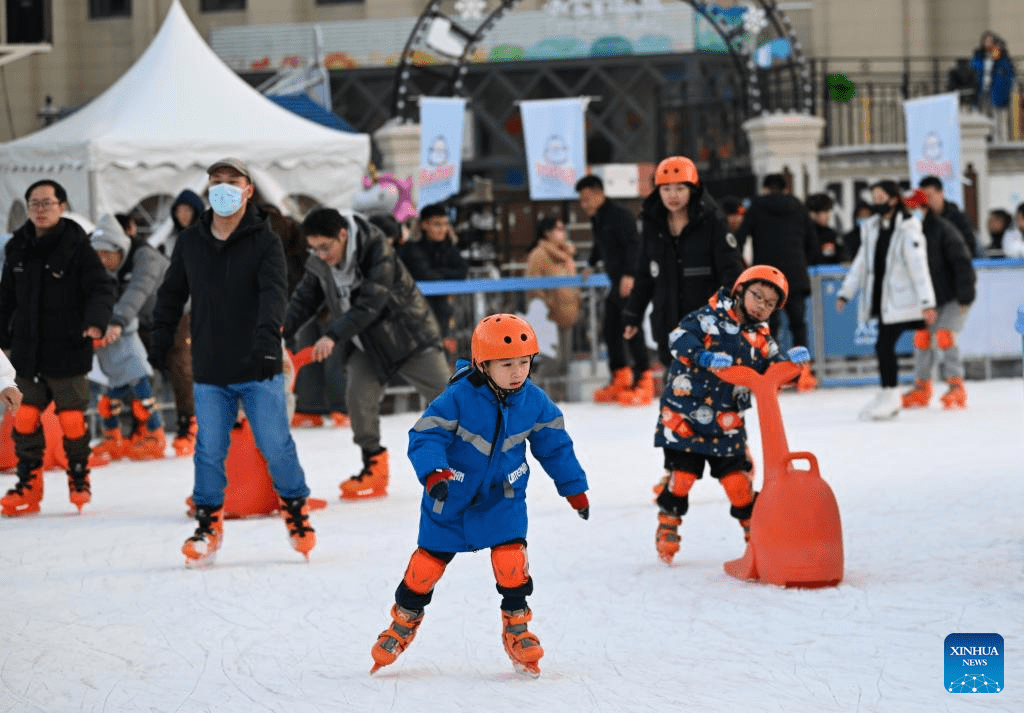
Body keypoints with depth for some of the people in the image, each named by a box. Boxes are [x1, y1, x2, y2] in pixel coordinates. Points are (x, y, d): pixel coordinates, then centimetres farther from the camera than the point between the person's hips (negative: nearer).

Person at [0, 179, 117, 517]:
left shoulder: (76, 246, -7)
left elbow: (103, 288, -12)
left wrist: (96, 321, -29)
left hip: (67, 350, -4)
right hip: (27, 350, 4)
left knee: (72, 419, 1)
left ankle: (79, 480, 19)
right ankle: (28, 486, 12)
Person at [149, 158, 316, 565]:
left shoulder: (265, 242, -5)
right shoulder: (190, 242, 7)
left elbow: (273, 292, -20)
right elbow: (172, 295, 18)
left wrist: (268, 334, -36)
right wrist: (160, 342, 14)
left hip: (259, 368, -3)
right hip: (209, 371, 3)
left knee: (276, 445, 0)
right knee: (209, 450, 2)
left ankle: (296, 509, 21)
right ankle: (208, 524, 16)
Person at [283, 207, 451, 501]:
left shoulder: (378, 251, -28)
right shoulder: (319, 264, -9)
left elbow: (369, 304, -33)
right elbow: (304, 300, 2)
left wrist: (333, 335, -39)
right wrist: (280, 334, -12)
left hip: (407, 330, -5)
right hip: (363, 342, 5)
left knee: (444, 395, -3)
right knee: (359, 396, -14)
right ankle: (375, 467, 1)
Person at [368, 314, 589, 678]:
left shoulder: (535, 402, -12)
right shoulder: (459, 398, -25)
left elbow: (555, 445, 3)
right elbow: (425, 435, -26)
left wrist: (574, 488, 10)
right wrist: (434, 473, -43)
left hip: (503, 496, 2)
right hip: (451, 497, -2)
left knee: (510, 558, -14)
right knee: (429, 561, 9)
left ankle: (517, 629, 3)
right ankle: (404, 621, 31)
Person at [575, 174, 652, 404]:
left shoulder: (620, 215, -15)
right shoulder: (596, 219, 14)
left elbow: (633, 245, -22)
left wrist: (629, 274, -30)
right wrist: (591, 264, 45)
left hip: (630, 282, -10)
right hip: (616, 282, 10)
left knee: (631, 329, -11)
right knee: (610, 330, 10)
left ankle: (643, 379, -8)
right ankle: (620, 378, 19)